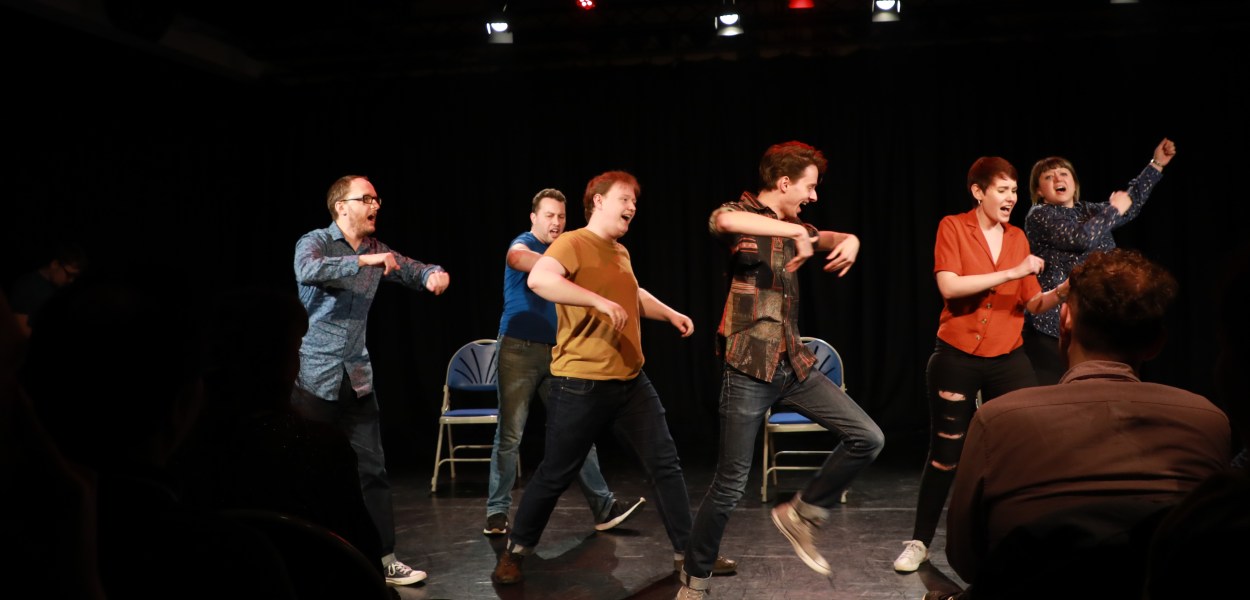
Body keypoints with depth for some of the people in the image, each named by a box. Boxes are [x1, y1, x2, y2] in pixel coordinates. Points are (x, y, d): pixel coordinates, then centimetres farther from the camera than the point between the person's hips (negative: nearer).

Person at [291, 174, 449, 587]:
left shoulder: (376, 250, 9)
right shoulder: (315, 242, -7)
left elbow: (416, 271, 15)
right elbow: (307, 272, -29)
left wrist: (436, 274, -8)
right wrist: (365, 261, -32)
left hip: (356, 378, 5)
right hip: (314, 376, -5)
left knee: (372, 469, 3)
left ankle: (384, 558, 9)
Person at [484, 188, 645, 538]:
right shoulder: (523, 245, -4)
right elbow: (517, 258, -32)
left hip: (556, 352, 6)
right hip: (520, 350, -6)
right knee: (510, 434, -2)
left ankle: (603, 507, 7)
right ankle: (497, 512, 8)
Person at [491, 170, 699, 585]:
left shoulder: (621, 253, 15)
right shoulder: (572, 243, -11)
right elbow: (539, 279, -33)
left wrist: (671, 314, 23)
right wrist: (600, 301, -36)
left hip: (631, 380, 8)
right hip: (581, 384, -7)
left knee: (664, 463, 6)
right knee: (556, 474, 3)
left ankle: (687, 551, 17)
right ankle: (515, 551, 23)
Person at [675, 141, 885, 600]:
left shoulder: (791, 226, 13)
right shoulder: (741, 218, -9)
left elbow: (830, 238, 22)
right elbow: (721, 220, -33)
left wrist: (849, 240, -3)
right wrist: (795, 231, -36)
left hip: (795, 365, 7)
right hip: (749, 369, -7)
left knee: (868, 438, -1)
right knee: (730, 485, 0)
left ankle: (802, 513, 16)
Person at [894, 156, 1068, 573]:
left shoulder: (1018, 237, 8)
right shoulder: (953, 227, -4)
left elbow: (1031, 304, 6)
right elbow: (949, 286, -19)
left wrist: (1061, 292, -13)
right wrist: (1011, 272, -21)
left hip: (1008, 359, 3)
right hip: (957, 358, -3)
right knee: (946, 453, 6)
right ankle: (920, 543, 22)